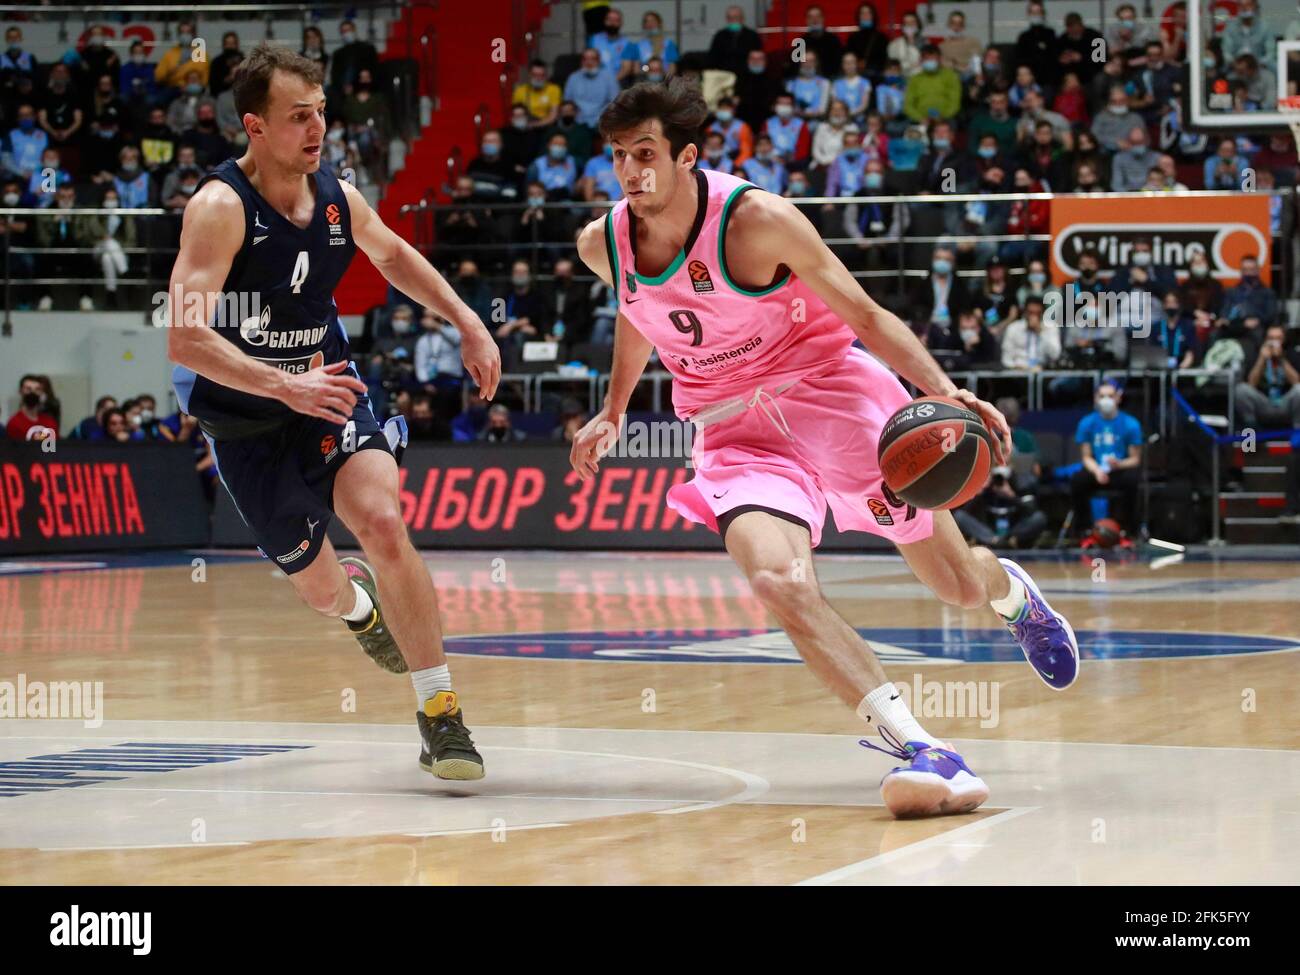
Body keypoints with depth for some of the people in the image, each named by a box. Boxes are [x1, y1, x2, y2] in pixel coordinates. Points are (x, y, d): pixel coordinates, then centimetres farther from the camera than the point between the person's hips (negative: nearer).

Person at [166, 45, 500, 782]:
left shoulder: (337, 197, -5)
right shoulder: (220, 208, -24)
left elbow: (391, 253, 19)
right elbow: (184, 339, -34)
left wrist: (467, 322, 10)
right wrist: (284, 387, -45)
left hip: (328, 391, 3)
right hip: (246, 418, -3)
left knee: (383, 521, -24)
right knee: (317, 585, 10)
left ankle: (440, 711, -18)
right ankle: (360, 605, 51)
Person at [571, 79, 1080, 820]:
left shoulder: (756, 220, -19)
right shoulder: (603, 245, -4)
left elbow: (865, 316, -13)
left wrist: (943, 390, -26)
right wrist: (613, 413, 25)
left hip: (829, 391, -3)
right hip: (734, 431, 3)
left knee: (959, 584, 4)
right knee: (780, 579, -29)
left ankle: (1012, 591, 46)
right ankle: (918, 749, -35)